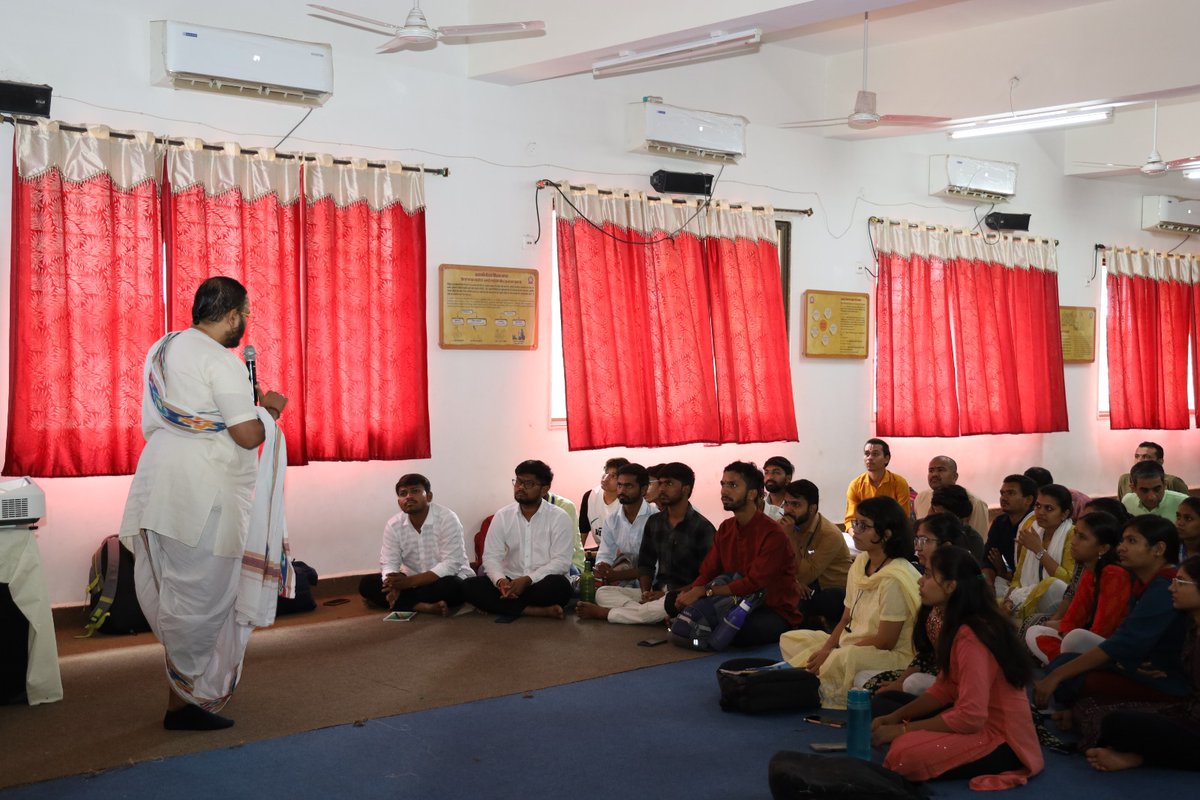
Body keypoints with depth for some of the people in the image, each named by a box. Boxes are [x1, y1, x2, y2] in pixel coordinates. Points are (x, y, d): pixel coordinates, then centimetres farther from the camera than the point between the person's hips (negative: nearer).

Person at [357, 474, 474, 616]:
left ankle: (404, 603, -19)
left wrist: (410, 581, -31)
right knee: (367, 584, -14)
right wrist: (394, 587, -30)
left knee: (453, 586, -38)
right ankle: (425, 607, -28)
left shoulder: (447, 518, -18)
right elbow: (388, 564, -6)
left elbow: (451, 564, -24)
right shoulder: (393, 525, -3)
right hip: (412, 582, 5)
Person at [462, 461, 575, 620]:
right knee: (469, 586, -22)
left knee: (559, 585, -36)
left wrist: (527, 580, -23)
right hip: (509, 582, 4)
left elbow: (561, 561, -11)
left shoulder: (559, 517, -3)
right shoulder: (502, 516, 7)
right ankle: (535, 610, -25)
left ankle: (502, 606, -18)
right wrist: (500, 580, -20)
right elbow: (491, 557, 3)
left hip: (542, 584, -3)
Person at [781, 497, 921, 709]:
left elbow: (884, 641, -20)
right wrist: (826, 648, -9)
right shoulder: (860, 564, 7)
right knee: (790, 640, 7)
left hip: (892, 656, -10)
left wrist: (831, 654, -17)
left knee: (846, 658, -40)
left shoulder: (894, 578, -20)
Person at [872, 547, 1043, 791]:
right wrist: (895, 717, -1)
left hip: (1003, 740, -9)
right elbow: (942, 689, 10)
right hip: (983, 721, 10)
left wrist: (903, 730, -19)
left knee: (904, 753, -27)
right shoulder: (957, 626, 6)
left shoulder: (970, 637, -26)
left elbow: (970, 717, -28)